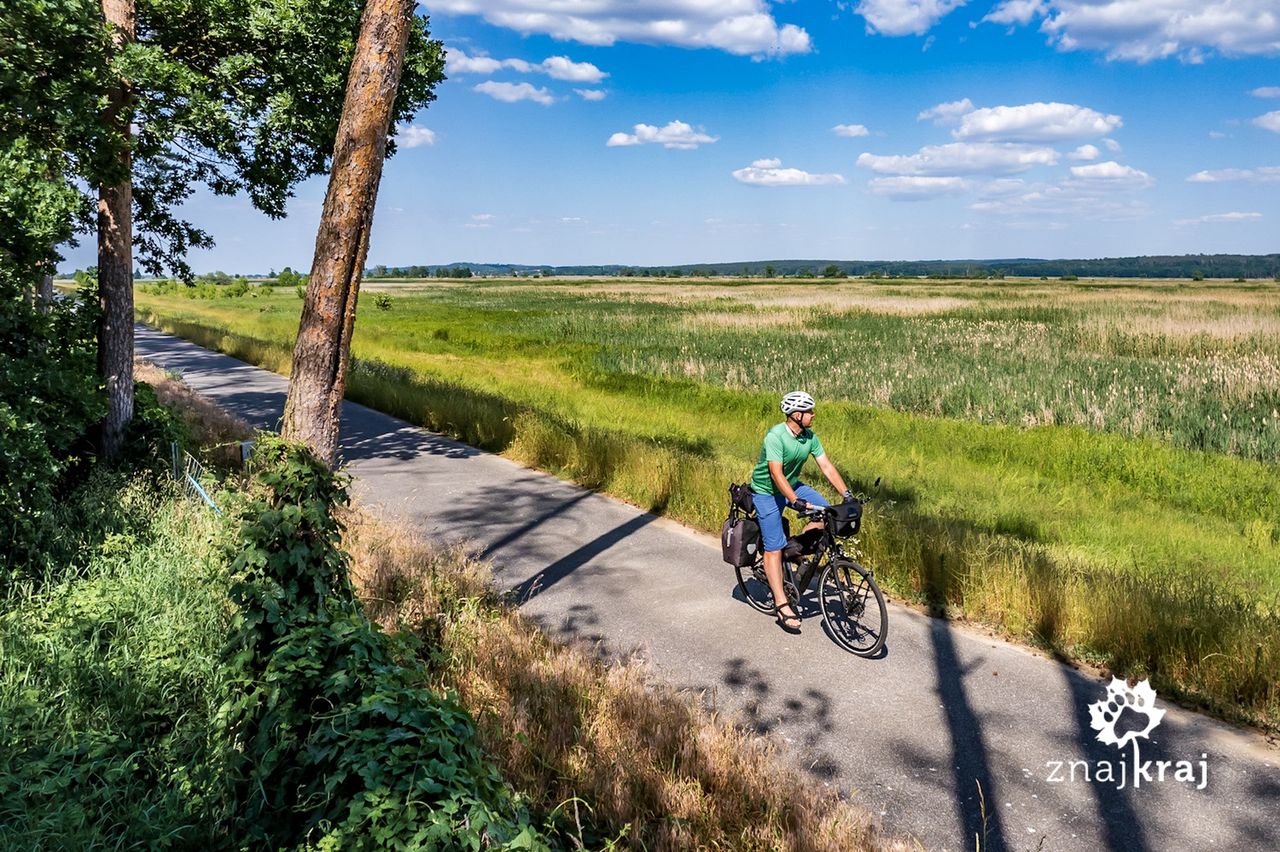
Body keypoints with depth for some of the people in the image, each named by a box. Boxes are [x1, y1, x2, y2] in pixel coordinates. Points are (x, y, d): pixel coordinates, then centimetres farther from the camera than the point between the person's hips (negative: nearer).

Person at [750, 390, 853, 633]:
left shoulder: (810, 437, -7)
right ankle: (782, 606, -6)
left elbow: (826, 466, -6)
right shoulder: (775, 436, -28)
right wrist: (797, 502, -42)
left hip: (792, 485, 7)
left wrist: (846, 494, -15)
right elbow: (776, 475, -34)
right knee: (774, 548, -8)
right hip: (767, 492, -7)